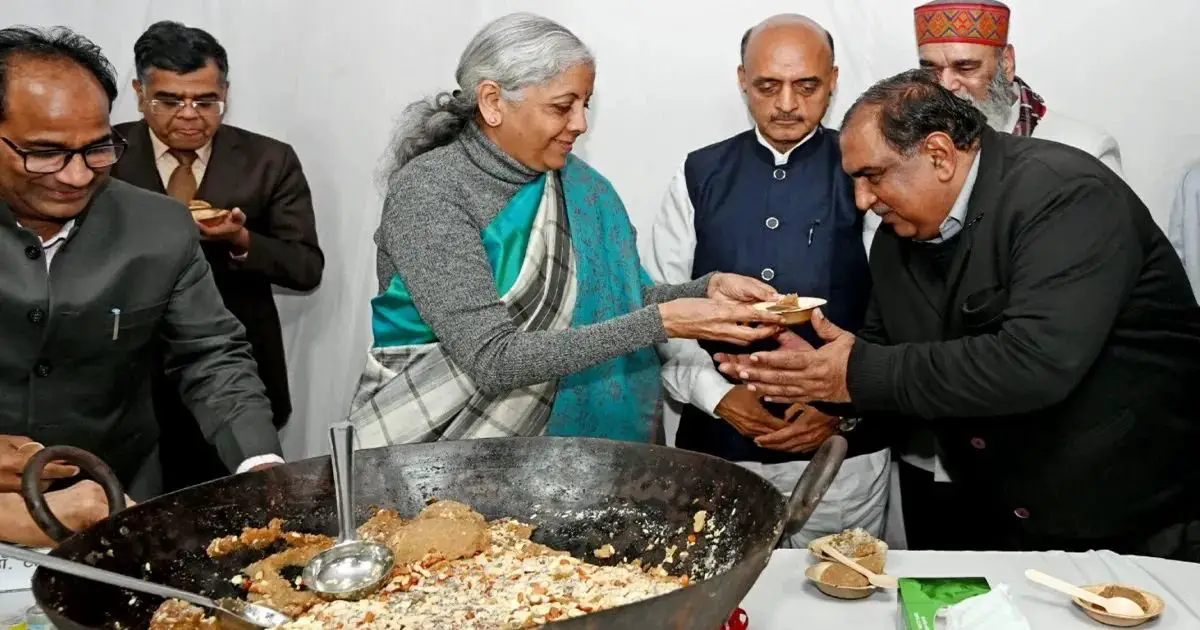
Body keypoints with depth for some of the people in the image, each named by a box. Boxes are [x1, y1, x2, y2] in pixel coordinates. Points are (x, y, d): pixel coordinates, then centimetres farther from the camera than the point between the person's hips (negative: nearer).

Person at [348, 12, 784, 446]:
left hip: (545, 431, 3)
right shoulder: (429, 191, -18)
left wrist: (708, 289, -11)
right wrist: (662, 322, -27)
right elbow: (493, 359, -24)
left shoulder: (577, 187, -1)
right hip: (429, 444, -2)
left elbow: (611, 305, 5)